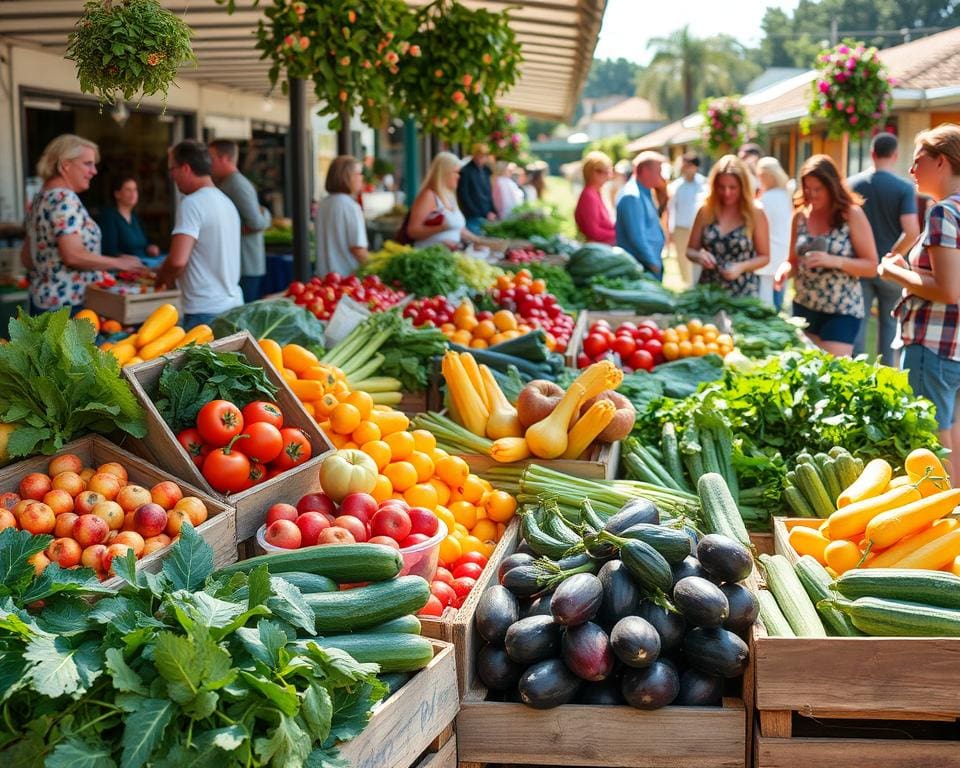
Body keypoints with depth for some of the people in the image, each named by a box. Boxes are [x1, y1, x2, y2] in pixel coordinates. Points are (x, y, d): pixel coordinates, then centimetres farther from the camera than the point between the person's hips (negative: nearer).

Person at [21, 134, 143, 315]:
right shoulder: (65, 199, -14)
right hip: (68, 304, -10)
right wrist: (118, 263, -12)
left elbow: (27, 257, 20)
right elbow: (73, 255, -21)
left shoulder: (42, 198, 16)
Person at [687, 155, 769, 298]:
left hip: (743, 292, -2)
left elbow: (764, 256, 1)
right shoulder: (706, 211, 1)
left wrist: (741, 267, -16)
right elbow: (690, 250, 8)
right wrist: (699, 256, -14)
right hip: (708, 288, 2)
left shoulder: (755, 213, -4)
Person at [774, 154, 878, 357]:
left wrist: (834, 261, -23)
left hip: (843, 311, -5)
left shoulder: (852, 215, -9)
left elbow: (871, 266, -8)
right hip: (804, 308, 5)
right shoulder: (801, 216, 4)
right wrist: (785, 268, -9)